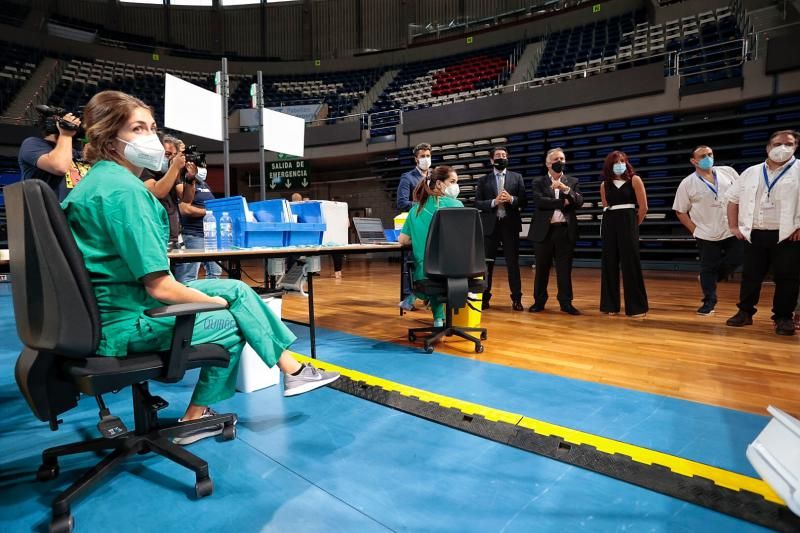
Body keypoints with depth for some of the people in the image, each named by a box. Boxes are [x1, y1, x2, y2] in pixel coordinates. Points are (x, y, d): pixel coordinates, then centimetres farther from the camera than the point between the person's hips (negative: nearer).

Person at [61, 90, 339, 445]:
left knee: (237, 290, 8)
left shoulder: (100, 179, 11)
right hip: (126, 320, -9)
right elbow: (160, 287, -26)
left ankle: (292, 371, 14)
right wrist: (217, 302, -8)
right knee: (232, 322, 6)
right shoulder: (123, 189, -22)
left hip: (114, 306, 9)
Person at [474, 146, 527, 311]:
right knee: (486, 262, 4)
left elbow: (524, 200, 3)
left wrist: (512, 199, -15)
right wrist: (494, 202, -15)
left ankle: (516, 298, 12)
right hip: (490, 225, 0)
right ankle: (484, 297, 14)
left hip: (510, 224, 0)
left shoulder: (517, 178, 9)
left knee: (513, 262, 4)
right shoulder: (483, 180, 8)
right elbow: (478, 203, 0)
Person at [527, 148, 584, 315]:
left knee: (564, 269, 3)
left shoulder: (572, 182, 12)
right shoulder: (538, 182, 6)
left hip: (566, 230, 1)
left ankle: (566, 302, 12)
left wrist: (566, 189, -16)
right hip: (544, 230, -1)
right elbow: (539, 202, -11)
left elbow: (579, 202, -2)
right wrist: (562, 202, -10)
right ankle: (539, 301, 17)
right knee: (542, 268, 6)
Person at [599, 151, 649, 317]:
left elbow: (643, 207, -3)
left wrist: (634, 225, 5)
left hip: (628, 223, -3)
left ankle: (636, 306, 6)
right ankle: (610, 304, 13)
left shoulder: (634, 180, -1)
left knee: (630, 263, -3)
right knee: (609, 263, 4)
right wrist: (611, 221, 7)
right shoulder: (604, 184, 9)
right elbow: (605, 208, 12)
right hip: (609, 225, 4)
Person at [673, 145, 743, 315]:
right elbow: (680, 212, -1)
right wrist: (695, 231, -6)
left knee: (736, 260, 5)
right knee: (708, 269, 4)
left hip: (733, 230, 3)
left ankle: (710, 279, 32)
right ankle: (709, 301, 19)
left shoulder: (728, 172, 3)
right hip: (707, 235, -3)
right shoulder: (687, 184, -5)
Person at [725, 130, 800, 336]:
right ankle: (745, 312, 18)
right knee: (750, 276, 8)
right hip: (754, 234, 3)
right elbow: (733, 199, 15)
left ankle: (783, 317, 13)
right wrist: (734, 226, 7)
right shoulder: (750, 173, 11)